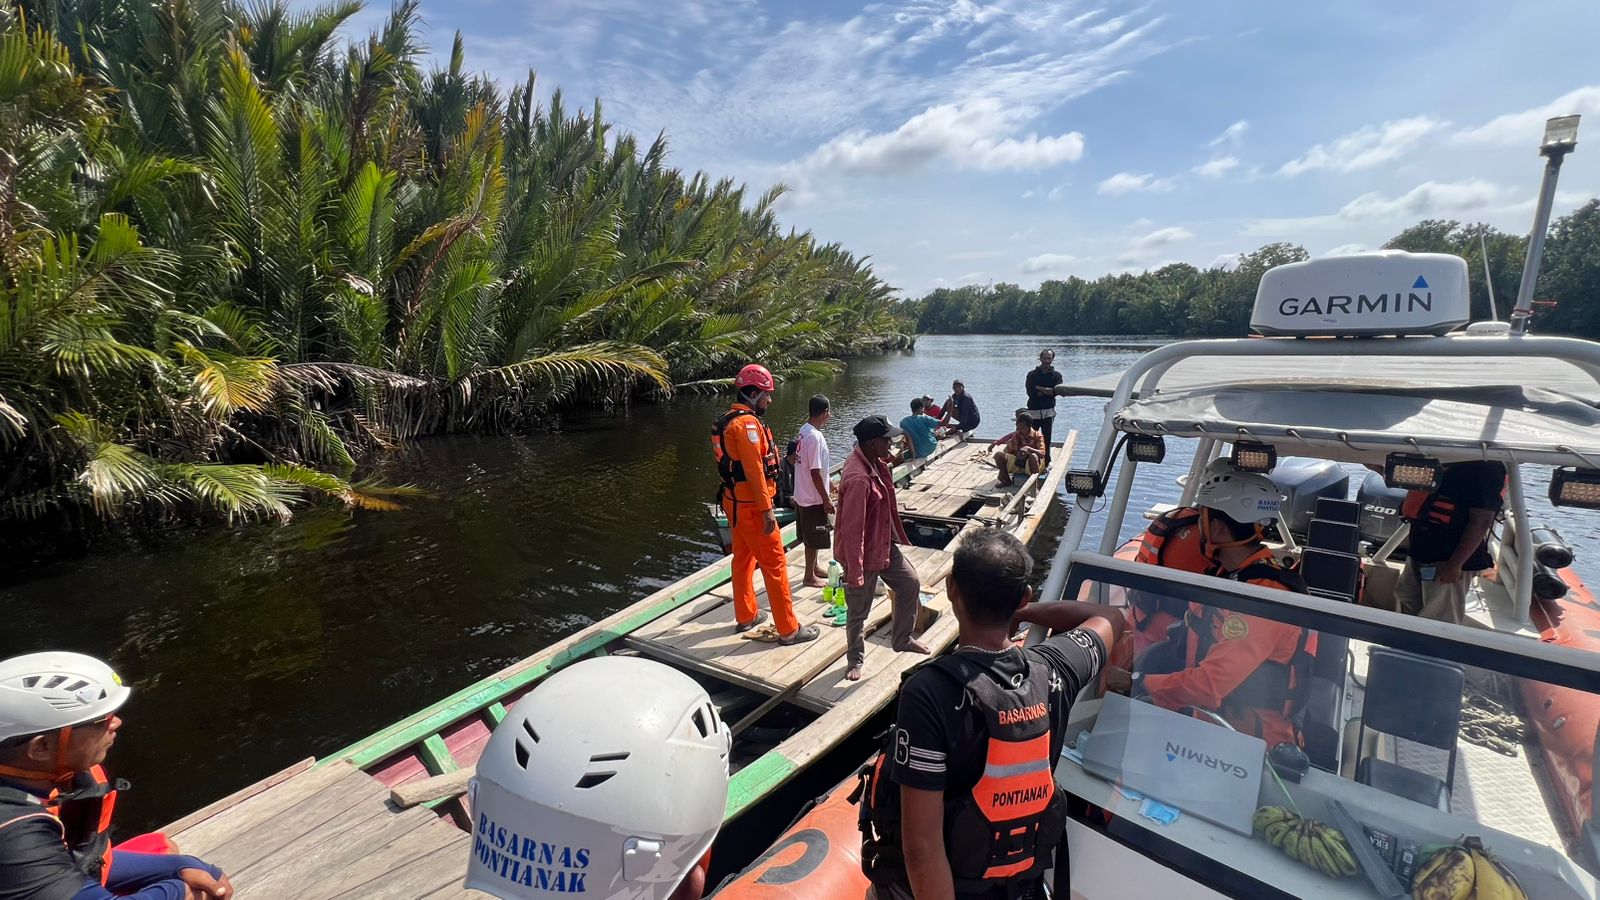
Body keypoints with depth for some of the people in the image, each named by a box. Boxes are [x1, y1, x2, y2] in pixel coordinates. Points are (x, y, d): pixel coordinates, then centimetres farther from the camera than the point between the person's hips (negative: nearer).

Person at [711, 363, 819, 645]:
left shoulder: (727, 420, 11)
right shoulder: (747, 423, -20)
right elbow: (754, 471, -25)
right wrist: (767, 510, -22)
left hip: (735, 501, 10)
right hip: (751, 505, -10)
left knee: (743, 558, 19)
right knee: (775, 564, -3)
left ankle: (746, 616, 33)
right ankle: (789, 629, 5)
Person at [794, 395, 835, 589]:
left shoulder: (804, 430, 4)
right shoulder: (815, 437, -24)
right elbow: (815, 472, -24)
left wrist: (826, 490, 22)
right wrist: (826, 500, -17)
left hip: (804, 495, 9)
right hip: (813, 498, -9)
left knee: (812, 537, 22)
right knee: (814, 539, 5)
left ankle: (814, 567, 36)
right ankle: (810, 576, 17)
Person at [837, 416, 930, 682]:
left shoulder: (875, 462, -2)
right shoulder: (858, 479, -32)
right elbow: (851, 529, -30)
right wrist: (854, 572, -26)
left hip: (885, 544, 10)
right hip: (864, 554, -9)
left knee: (910, 584, 20)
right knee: (858, 611, 9)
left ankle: (902, 640, 39)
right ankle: (856, 660, 32)